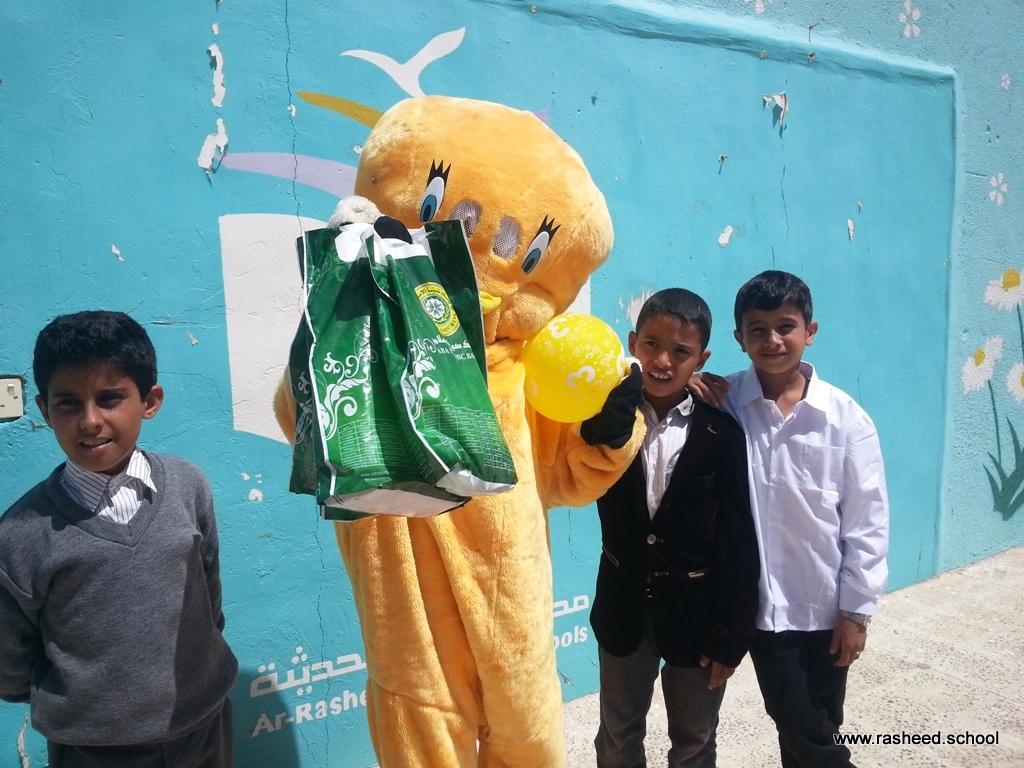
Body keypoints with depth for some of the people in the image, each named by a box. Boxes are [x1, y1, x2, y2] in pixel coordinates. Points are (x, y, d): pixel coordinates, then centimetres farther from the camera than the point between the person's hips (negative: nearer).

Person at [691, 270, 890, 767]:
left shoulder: (846, 417, -8)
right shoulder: (724, 404, -8)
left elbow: (867, 521, -3)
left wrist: (856, 609, -2)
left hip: (827, 605, 1)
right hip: (760, 602, 0)